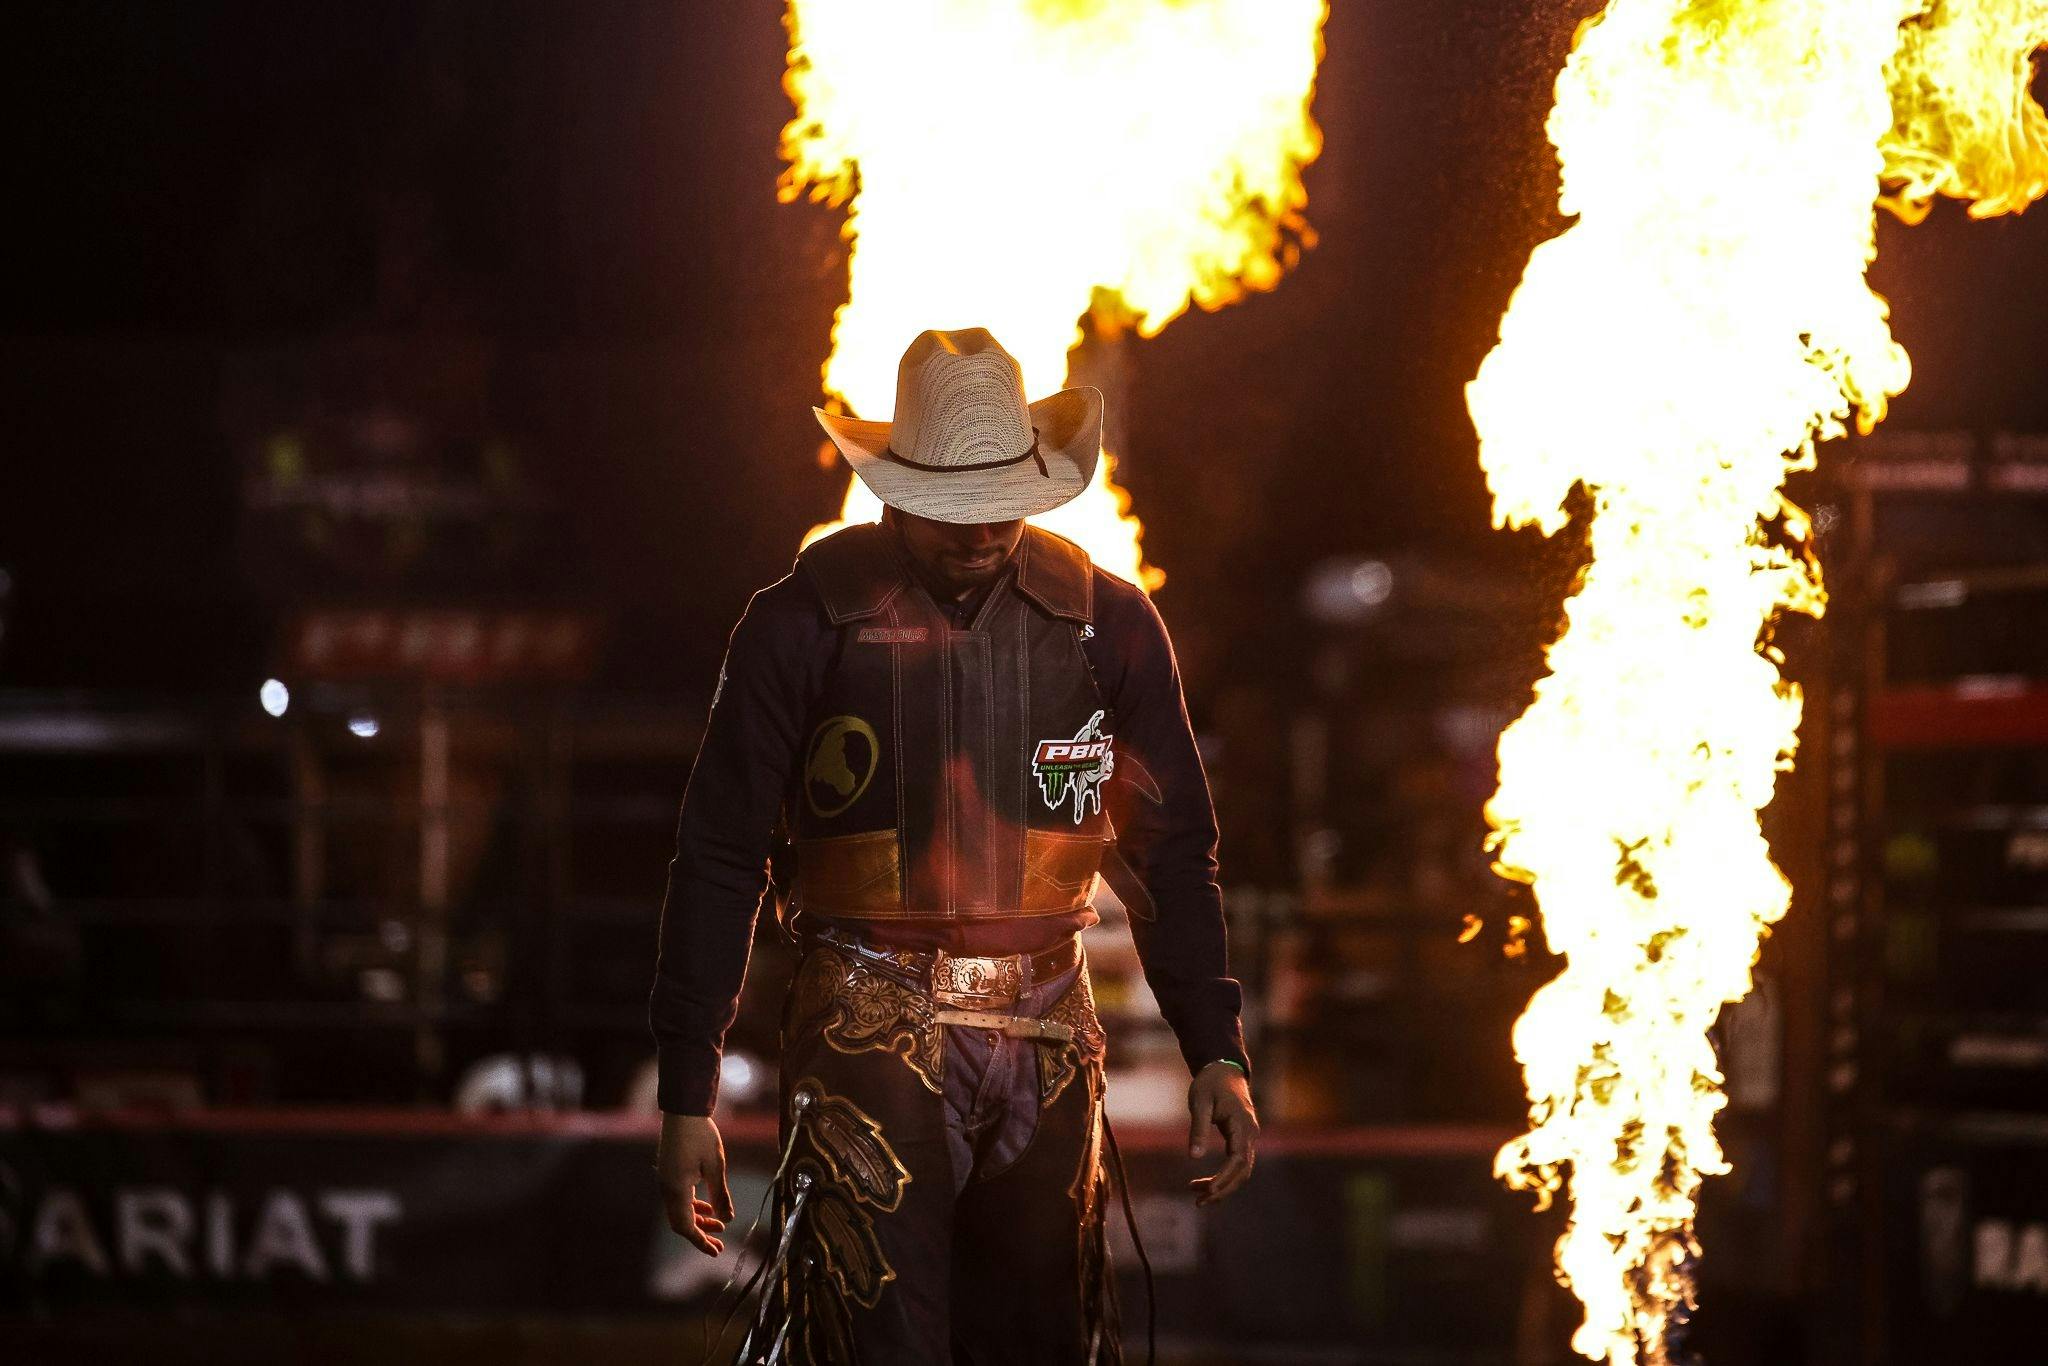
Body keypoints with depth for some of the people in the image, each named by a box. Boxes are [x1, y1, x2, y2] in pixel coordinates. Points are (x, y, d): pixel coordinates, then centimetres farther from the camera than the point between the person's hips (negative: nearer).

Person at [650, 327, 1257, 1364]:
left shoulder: (1106, 624, 5)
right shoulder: (804, 622, -3)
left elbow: (1171, 848, 12)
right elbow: (721, 858, 0)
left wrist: (1217, 1050, 4)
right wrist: (687, 1094, -3)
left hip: (1047, 1044, 3)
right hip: (869, 1037, -3)